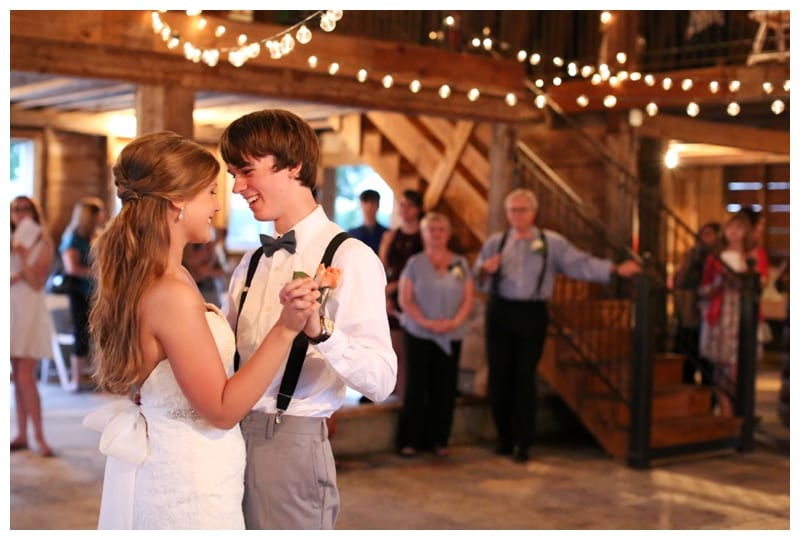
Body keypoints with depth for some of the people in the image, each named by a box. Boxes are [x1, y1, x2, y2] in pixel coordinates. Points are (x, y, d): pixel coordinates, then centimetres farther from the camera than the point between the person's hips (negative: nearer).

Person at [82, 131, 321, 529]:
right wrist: (286, 329, -27)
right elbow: (222, 410, -21)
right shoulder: (172, 295, -26)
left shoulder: (139, 279, 3)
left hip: (155, 463, 10)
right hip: (188, 479, -10)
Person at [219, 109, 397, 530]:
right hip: (234, 439, 7)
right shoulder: (250, 264, 13)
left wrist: (321, 330, -35)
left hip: (293, 446, -7)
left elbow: (380, 381, -20)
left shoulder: (349, 258, -11)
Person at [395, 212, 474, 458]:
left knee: (444, 388, 3)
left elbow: (468, 298, 5)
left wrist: (455, 322, -12)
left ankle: (438, 439, 12)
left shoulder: (461, 263, 9)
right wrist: (425, 322, -15)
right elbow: (405, 299, -3)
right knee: (416, 386, -1)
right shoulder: (414, 263, 2)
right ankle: (410, 440, 4)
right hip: (418, 334, -2)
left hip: (451, 336, 2)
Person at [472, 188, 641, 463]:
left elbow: (581, 264, -2)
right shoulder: (495, 242, 8)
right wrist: (486, 270, -16)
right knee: (499, 376, 4)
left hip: (532, 314, -1)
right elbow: (479, 281, 6)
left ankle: (524, 442, 9)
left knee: (525, 378, 0)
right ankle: (504, 438, 19)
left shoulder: (552, 242, 4)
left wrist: (616, 269, -11)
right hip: (500, 312, 2)